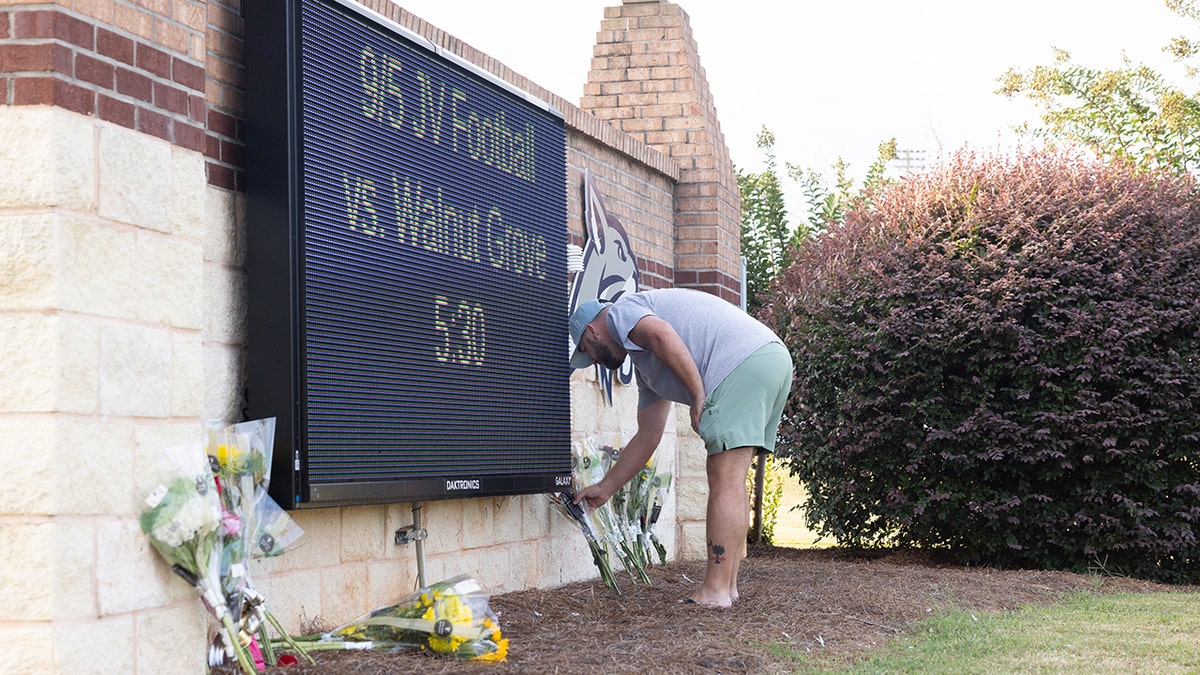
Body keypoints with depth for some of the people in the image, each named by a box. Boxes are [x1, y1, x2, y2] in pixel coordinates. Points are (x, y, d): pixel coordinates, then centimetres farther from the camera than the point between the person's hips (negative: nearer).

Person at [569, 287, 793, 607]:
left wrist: (699, 396, -12)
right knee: (731, 482, 12)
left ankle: (715, 592, -11)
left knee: (725, 482, -10)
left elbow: (662, 334, -14)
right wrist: (605, 488, 42)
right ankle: (727, 585, 11)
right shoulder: (645, 365, 34)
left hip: (742, 359, -10)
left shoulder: (619, 311, 9)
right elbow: (647, 437, 36)